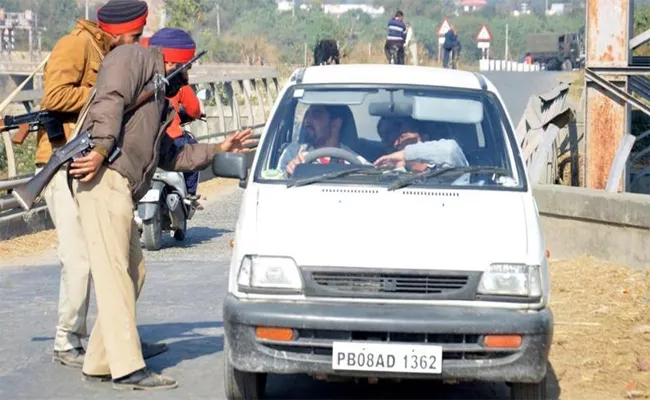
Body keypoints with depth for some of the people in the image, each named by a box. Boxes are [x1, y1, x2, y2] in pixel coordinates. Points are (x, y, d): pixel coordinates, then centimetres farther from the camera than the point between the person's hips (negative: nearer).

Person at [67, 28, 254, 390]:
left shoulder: (161, 95, 33)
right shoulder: (133, 57, 5)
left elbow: (169, 156, 37)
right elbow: (110, 100, -14)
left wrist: (218, 149, 37)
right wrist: (102, 148, -25)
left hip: (122, 187, 10)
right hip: (105, 177, -10)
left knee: (133, 272, 8)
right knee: (114, 272, -13)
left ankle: (99, 363, 12)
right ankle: (128, 368, -18)